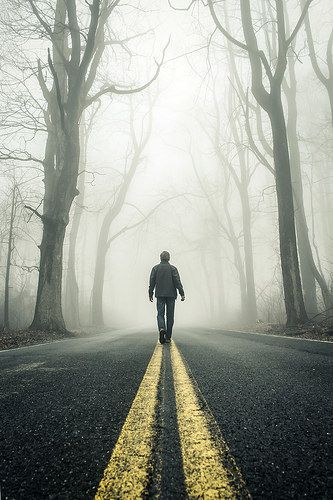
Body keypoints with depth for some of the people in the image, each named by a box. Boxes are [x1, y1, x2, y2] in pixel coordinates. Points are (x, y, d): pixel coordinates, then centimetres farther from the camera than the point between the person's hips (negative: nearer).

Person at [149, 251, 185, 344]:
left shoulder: (155, 268, 5)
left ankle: (162, 329, -28)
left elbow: (152, 282, 3)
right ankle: (168, 337, 7)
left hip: (160, 294, 1)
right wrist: (182, 293, -7)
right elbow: (177, 281, -7)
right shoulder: (173, 268, 1)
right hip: (171, 294, -1)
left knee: (160, 314, 1)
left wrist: (150, 294, 8)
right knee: (170, 315, 5)